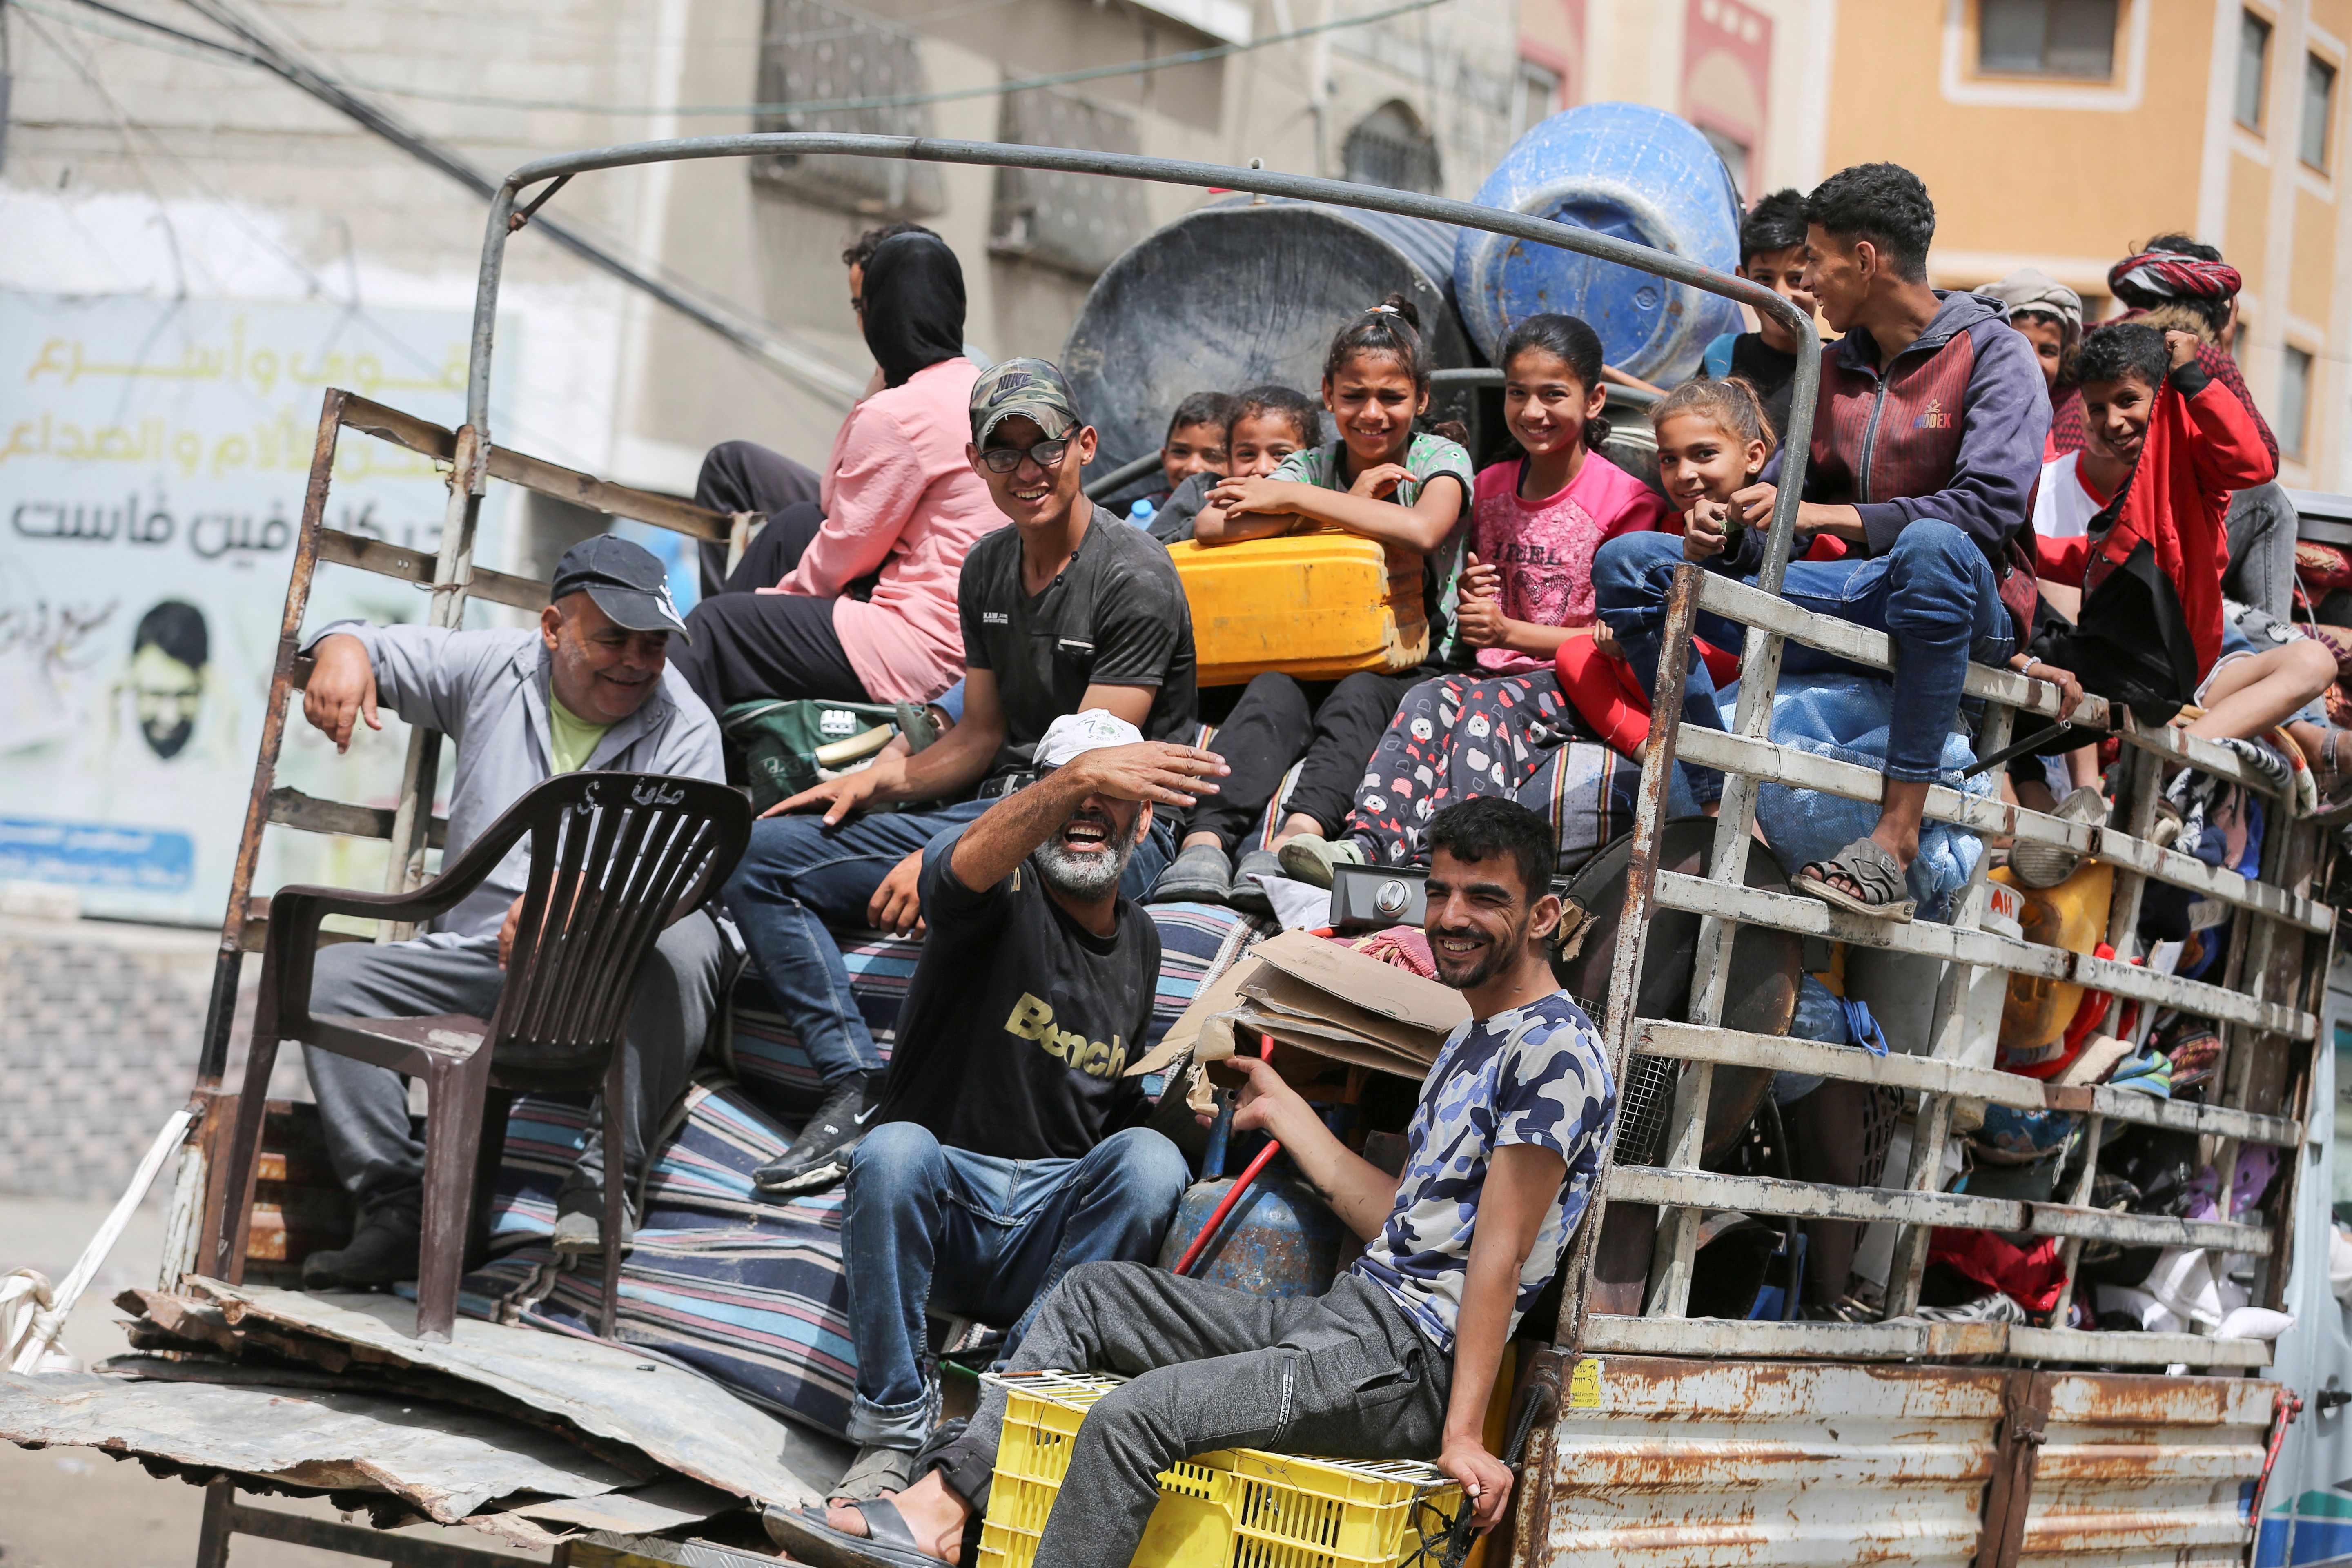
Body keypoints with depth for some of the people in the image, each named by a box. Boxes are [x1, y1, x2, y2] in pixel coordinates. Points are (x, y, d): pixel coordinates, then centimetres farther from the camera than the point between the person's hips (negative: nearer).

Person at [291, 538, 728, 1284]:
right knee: (329, 977, -18)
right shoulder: (492, 670, 7)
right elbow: (370, 645, 16)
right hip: (474, 957, 3)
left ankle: (602, 1184, -32)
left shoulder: (683, 729, -2)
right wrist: (343, 652, -12)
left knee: (685, 943, -35)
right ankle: (396, 1213, -22)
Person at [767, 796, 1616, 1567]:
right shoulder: (1470, 1042, 20)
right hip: (1343, 1316, 10)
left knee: (1133, 1414, -24)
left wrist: (1464, 1433, -20)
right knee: (1093, 1290, 13)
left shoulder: (1555, 1049, -11)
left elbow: (1501, 1250, -17)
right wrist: (1286, 1112, 28)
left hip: (1408, 1362, -10)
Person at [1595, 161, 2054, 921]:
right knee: (1628, 562, -3)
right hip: (1849, 603, 7)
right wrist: (1728, 539, -7)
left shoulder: (1991, 353, -3)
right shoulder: (1833, 372, 18)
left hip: (1957, 610, -7)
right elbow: (1782, 513, 19)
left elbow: (1990, 507, -18)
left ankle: (1898, 832, -41)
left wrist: (1823, 516, -21)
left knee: (1933, 546, -44)